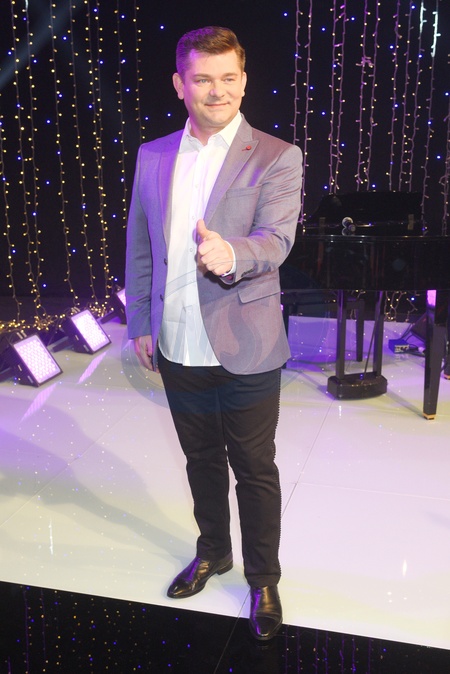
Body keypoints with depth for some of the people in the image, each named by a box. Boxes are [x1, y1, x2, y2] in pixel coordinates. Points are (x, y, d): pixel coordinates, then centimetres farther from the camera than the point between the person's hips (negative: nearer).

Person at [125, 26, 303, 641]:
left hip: (245, 352, -4)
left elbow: (276, 238, -20)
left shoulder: (277, 158, -7)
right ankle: (213, 552, 44)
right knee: (202, 459, 21)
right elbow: (139, 247, 10)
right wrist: (140, 324, 8)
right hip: (178, 351, 4)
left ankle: (263, 579, 31)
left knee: (255, 470, 10)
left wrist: (231, 255, -42)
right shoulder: (153, 157, 6)